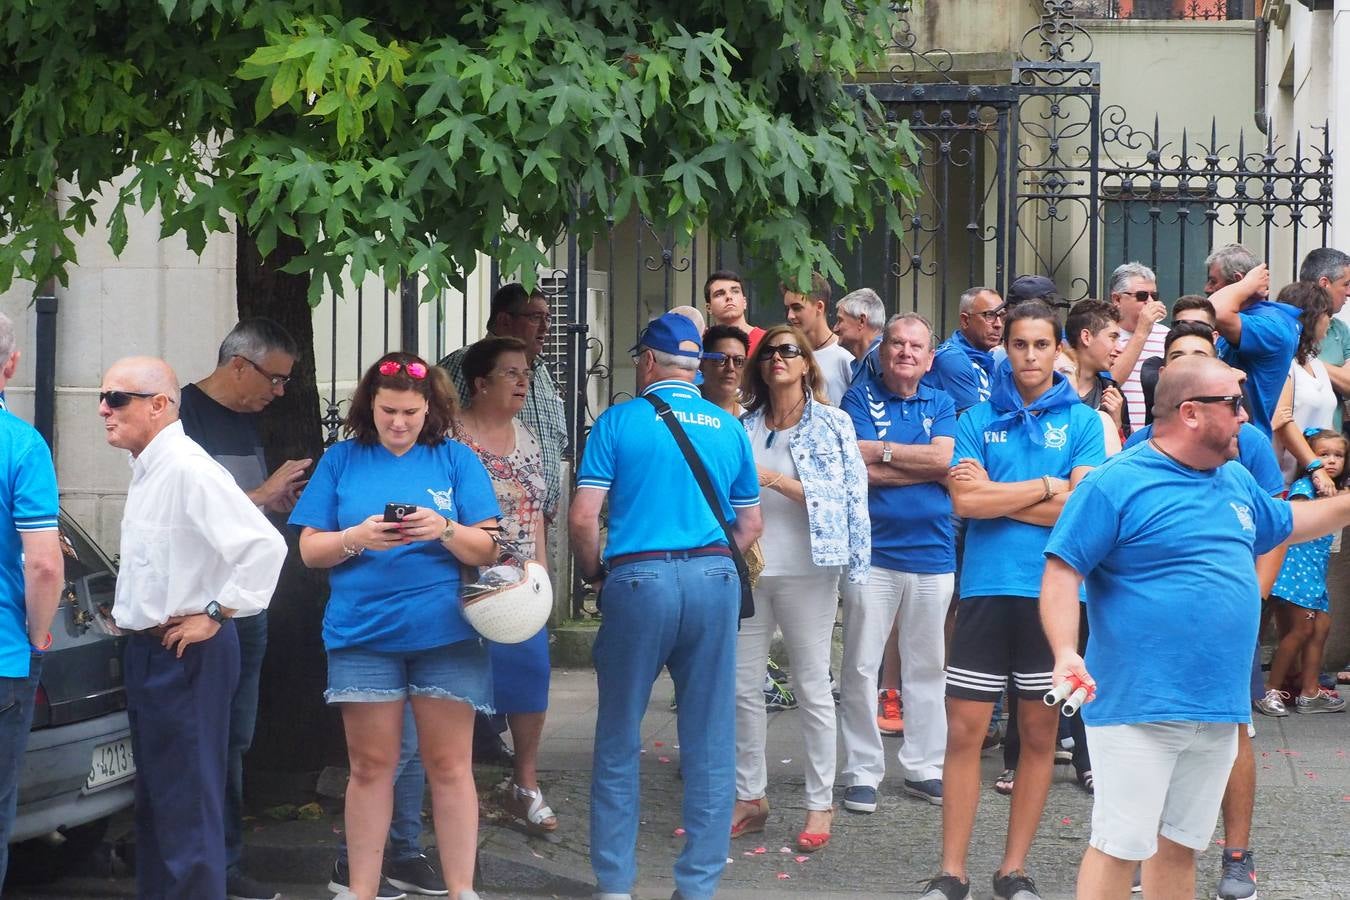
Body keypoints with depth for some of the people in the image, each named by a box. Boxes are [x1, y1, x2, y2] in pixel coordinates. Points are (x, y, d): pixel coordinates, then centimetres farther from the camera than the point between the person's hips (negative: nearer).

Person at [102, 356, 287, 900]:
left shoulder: (187, 470, -20)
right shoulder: (146, 470, 10)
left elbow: (264, 545, -27)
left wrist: (216, 615, -20)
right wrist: (130, 614, 15)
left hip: (185, 653, -10)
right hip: (146, 648, 10)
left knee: (187, 801, -5)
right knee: (153, 796, 19)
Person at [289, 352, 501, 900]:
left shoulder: (456, 460, 6)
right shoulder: (342, 461, 8)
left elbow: (487, 551, 2)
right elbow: (310, 549, 5)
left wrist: (444, 530, -17)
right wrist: (358, 537, -15)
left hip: (444, 633, -1)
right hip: (362, 632, 1)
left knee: (449, 767, 1)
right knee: (370, 767, 4)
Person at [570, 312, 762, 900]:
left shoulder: (619, 422, -1)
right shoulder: (728, 428, 10)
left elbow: (583, 519, -5)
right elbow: (750, 524, 14)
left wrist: (594, 573, 11)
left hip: (638, 580, -3)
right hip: (715, 577, 3)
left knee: (618, 741, 9)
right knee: (709, 742, 7)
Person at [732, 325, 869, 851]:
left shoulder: (832, 424, 0)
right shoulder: (745, 428, 11)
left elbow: (839, 497, -9)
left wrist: (779, 481, -17)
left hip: (805, 570, -4)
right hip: (746, 568, 4)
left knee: (812, 688, 1)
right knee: (742, 687, 5)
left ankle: (821, 805, 7)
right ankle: (750, 798, 15)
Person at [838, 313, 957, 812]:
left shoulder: (941, 404, 11)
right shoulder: (860, 397, 2)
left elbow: (942, 459, -7)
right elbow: (858, 469, -12)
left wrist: (881, 451, -9)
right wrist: (922, 465, -11)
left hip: (932, 551, 3)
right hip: (873, 550, -3)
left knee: (926, 667, 11)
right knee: (860, 666, -2)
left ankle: (923, 768, 21)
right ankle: (862, 772, 6)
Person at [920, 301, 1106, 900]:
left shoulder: (1083, 422, 4)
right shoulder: (978, 419, 5)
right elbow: (965, 500, -8)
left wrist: (997, 497, -6)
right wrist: (1044, 487, -6)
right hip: (987, 589, 0)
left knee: (1039, 734, 7)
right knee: (963, 733, -1)